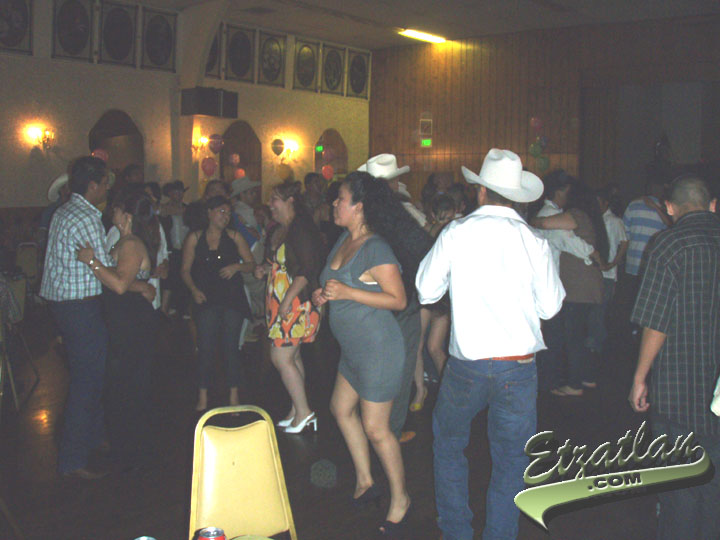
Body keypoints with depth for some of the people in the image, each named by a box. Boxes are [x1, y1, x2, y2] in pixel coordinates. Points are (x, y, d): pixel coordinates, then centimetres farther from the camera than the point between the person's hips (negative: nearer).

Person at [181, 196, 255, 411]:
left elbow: (251, 264, 11)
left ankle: (234, 396, 11)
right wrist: (194, 290, -9)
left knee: (230, 348, 2)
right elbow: (185, 270, 7)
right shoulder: (194, 238, 6)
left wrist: (237, 266, -9)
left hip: (233, 298, 1)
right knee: (205, 349, -2)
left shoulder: (234, 237, 8)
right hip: (206, 300, 0)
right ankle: (202, 399, 7)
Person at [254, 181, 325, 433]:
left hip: (296, 303, -10)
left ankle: (303, 412, 2)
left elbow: (306, 270, -21)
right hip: (283, 304, 10)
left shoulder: (301, 229, -16)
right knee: (291, 357, 13)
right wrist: (267, 268, 6)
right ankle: (298, 410, 22)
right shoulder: (282, 230, 14)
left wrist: (288, 300, -24)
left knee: (281, 358, -7)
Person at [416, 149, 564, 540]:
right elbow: (550, 307, 2)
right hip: (519, 367, 0)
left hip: (466, 364, 0)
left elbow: (426, 291, 1)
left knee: (448, 443, 22)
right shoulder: (534, 242, -4)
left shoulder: (455, 233, -6)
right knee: (510, 461, 13)